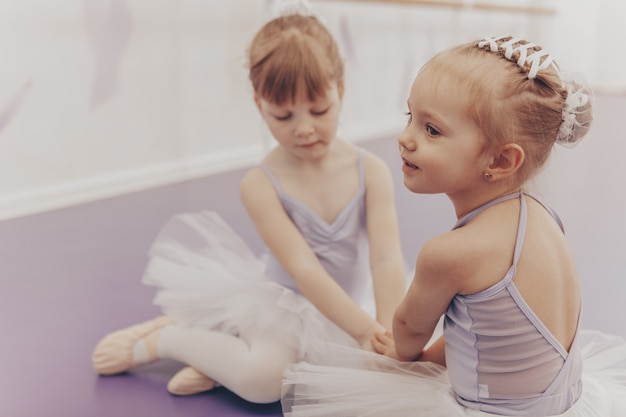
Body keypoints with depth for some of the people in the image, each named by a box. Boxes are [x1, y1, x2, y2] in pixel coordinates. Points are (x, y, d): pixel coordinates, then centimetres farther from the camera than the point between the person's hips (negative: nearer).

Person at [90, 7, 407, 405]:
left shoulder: (371, 171, -10)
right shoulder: (262, 184, -17)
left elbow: (387, 258, -19)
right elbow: (304, 268, -23)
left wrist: (391, 333, -31)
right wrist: (367, 332, -29)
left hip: (352, 307, 4)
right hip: (284, 306, -3)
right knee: (263, 377, -29)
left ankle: (225, 363, -8)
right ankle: (159, 339, -3)